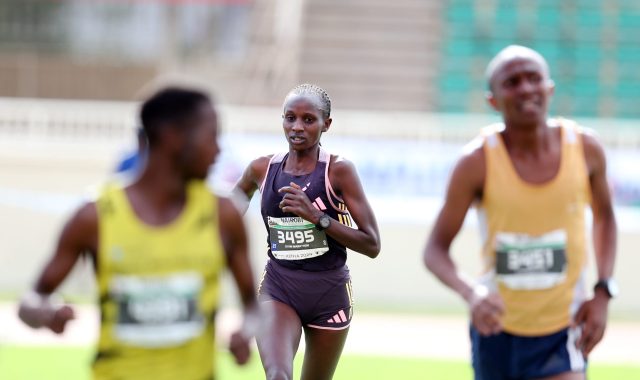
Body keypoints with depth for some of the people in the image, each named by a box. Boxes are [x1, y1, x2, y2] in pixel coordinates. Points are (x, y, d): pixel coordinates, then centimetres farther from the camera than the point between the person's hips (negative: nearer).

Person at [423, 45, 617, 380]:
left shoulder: (585, 149, -8)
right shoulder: (478, 161, -15)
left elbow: (603, 216, 12)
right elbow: (436, 249, -12)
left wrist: (603, 293, 0)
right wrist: (470, 292, -33)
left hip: (562, 332, 0)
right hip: (497, 329, 0)